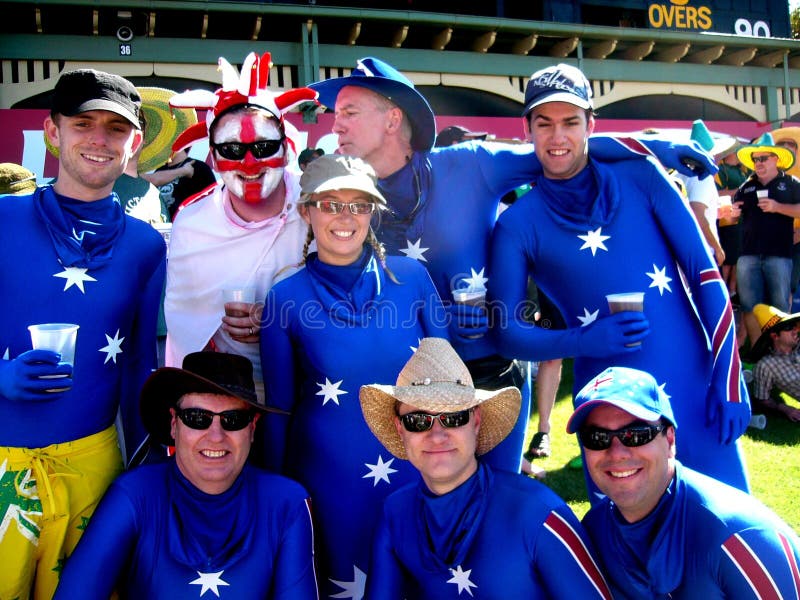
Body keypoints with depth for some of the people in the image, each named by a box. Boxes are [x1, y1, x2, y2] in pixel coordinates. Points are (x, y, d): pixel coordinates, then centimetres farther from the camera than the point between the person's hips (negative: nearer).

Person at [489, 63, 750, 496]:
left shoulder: (640, 178, 3)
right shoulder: (518, 224, -1)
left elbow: (704, 274, 2)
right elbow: (506, 331, -3)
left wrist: (729, 380, -5)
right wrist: (585, 340, -19)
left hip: (697, 388, 2)